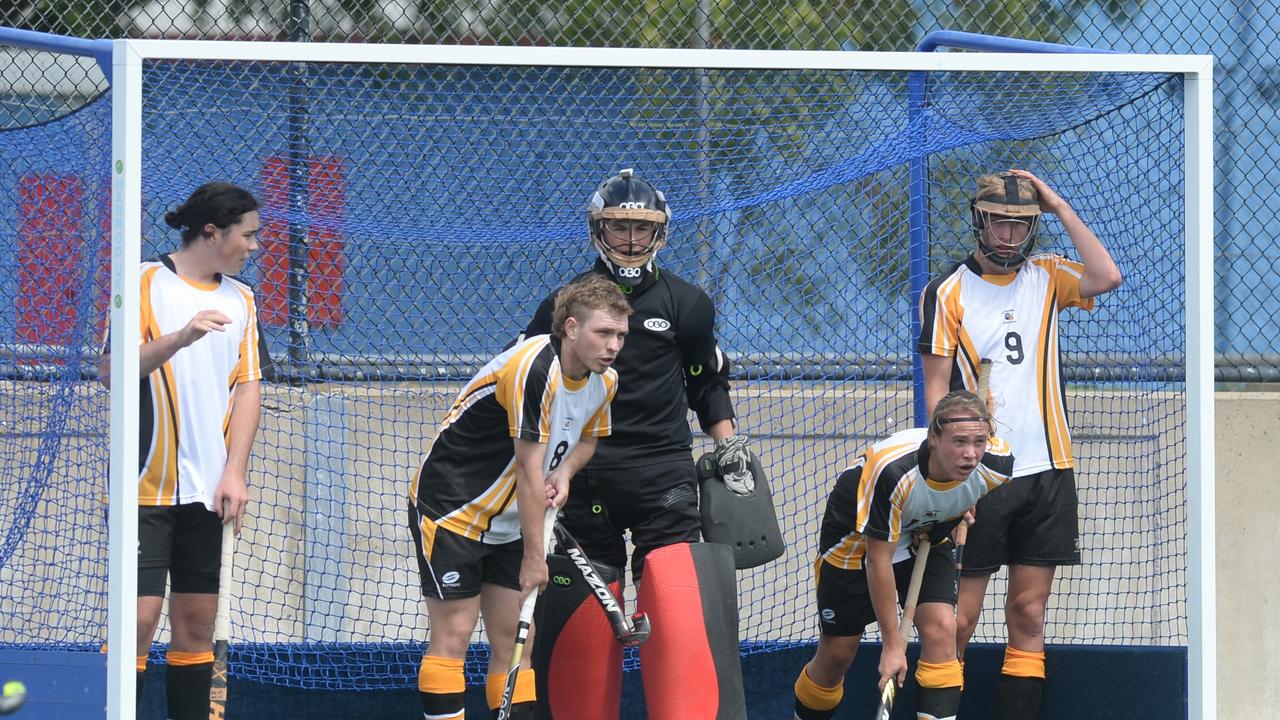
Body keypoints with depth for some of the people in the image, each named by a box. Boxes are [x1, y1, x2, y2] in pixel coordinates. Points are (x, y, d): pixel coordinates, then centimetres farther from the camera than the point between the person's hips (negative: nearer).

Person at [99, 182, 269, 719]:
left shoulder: (241, 299, 12)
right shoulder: (145, 282, -4)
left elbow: (248, 387, 9)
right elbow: (110, 369, -13)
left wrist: (235, 473, -2)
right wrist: (181, 337, -27)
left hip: (207, 491, 5)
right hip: (146, 486, -5)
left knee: (197, 621, 5)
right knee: (139, 616, -11)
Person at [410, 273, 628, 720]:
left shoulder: (604, 381, -2)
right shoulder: (533, 369, -28)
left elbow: (588, 436, 18)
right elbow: (529, 471, -26)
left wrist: (565, 470, -6)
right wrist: (534, 556, -23)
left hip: (509, 522, 8)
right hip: (450, 510, -8)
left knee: (515, 640, 3)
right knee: (453, 636, -9)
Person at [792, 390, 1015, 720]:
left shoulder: (997, 464, -27)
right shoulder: (892, 472, -41)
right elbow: (878, 560, -31)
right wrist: (892, 643, -27)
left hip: (925, 541, 4)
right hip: (856, 541, -4)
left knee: (941, 628, -18)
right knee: (837, 653, 4)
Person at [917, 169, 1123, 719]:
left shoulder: (1046, 278, 9)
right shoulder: (947, 292, 1)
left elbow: (1107, 277, -11)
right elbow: (937, 388, -3)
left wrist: (1059, 206, -5)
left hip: (1047, 471, 3)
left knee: (1029, 614, 4)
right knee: (958, 619, -6)